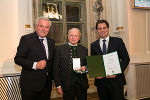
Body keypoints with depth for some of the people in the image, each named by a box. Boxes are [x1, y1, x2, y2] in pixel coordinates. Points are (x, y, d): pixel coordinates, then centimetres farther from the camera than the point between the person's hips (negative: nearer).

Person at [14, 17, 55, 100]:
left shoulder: (51, 42, 12)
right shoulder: (26, 39, -7)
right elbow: (18, 59, -12)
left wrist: (51, 77, 8)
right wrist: (34, 65, -23)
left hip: (46, 84, 5)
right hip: (30, 84, -5)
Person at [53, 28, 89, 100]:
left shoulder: (84, 49, 9)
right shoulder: (60, 49, -1)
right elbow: (56, 68, -2)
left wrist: (85, 67, -7)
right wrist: (58, 85, -6)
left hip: (82, 84, 3)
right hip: (67, 85, -2)